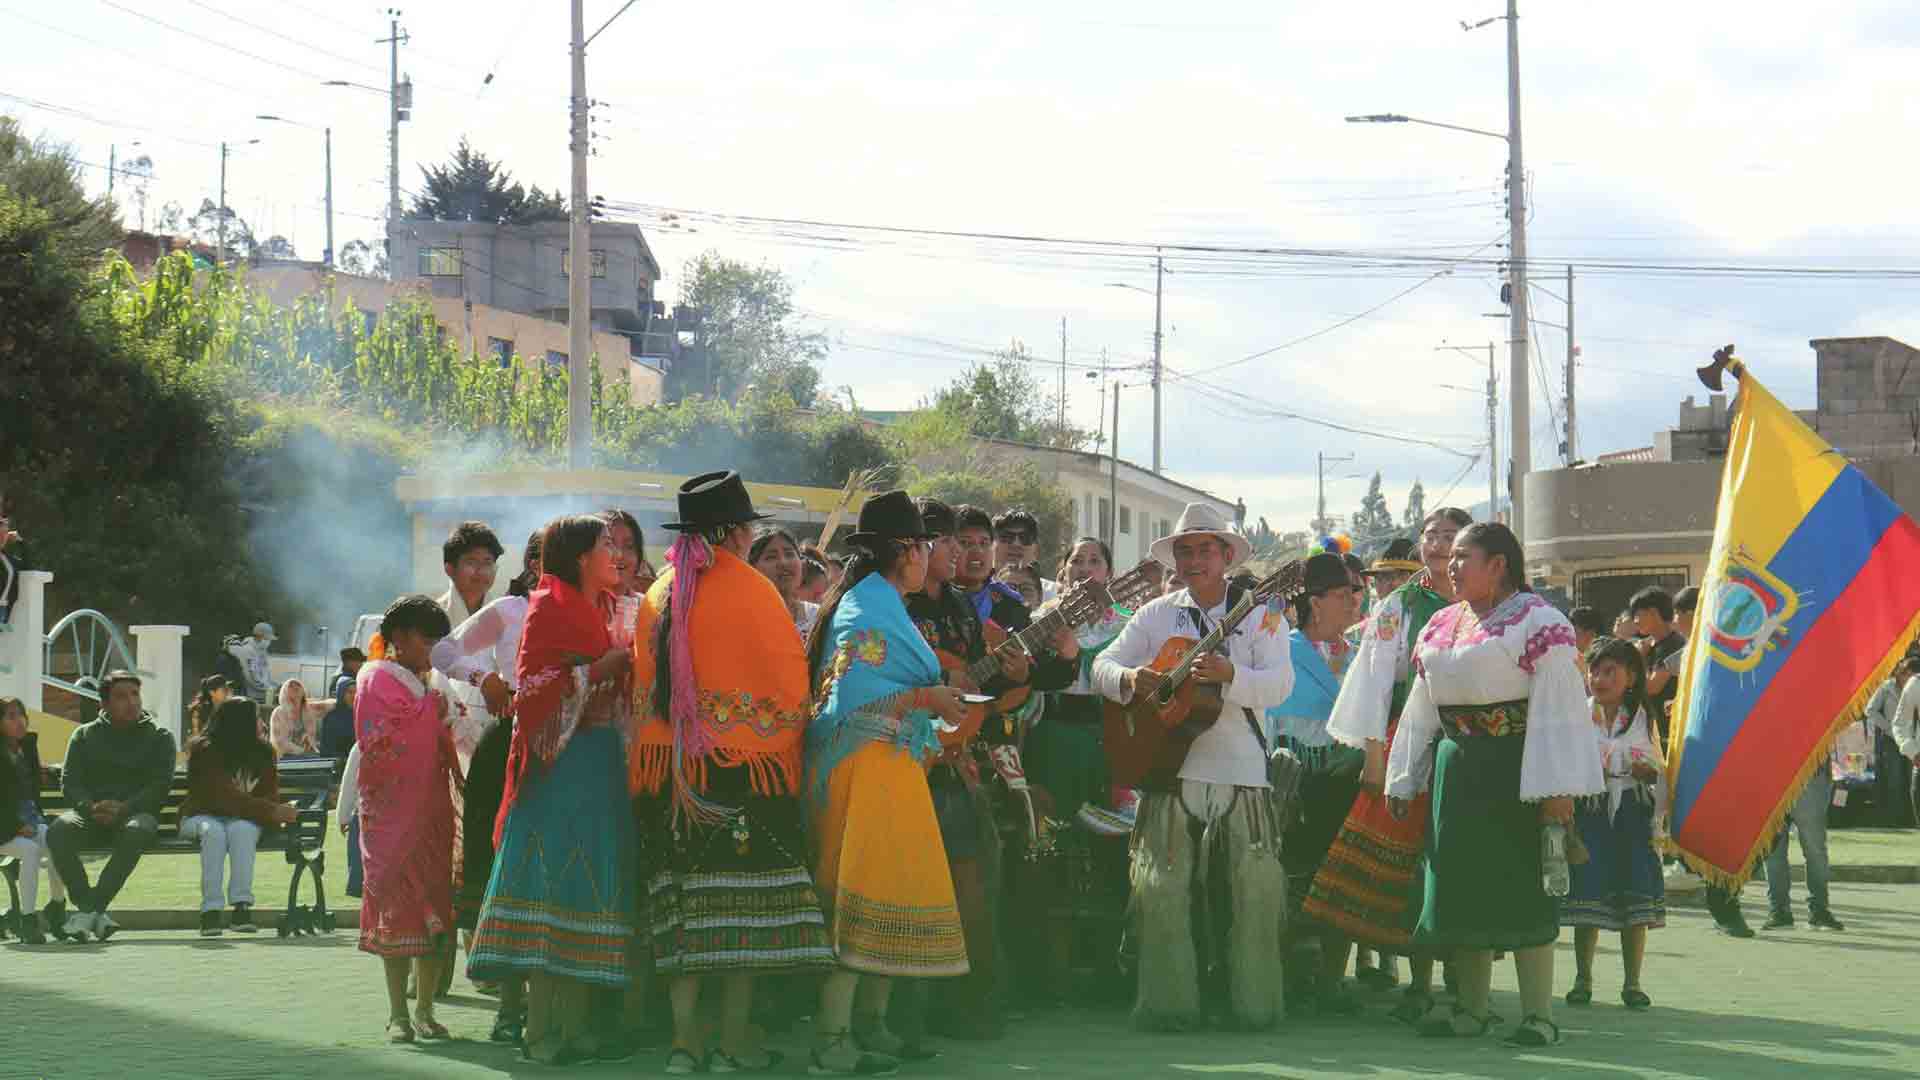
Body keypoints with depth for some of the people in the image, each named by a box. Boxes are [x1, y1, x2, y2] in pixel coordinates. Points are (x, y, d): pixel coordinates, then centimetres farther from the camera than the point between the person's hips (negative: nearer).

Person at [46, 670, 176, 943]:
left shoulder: (159, 737, 11)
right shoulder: (84, 735, 16)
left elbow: (161, 785, -1)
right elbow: (69, 781, 7)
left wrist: (123, 808, -18)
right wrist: (90, 808, -16)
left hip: (137, 812, -2)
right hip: (90, 815, 2)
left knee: (137, 831, -39)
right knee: (59, 829, -32)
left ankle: (89, 908, -34)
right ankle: (96, 912, -31)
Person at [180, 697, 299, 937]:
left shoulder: (262, 753, 5)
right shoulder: (204, 751, -13)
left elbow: (269, 793, 0)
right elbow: (224, 797, -23)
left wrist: (278, 812, -26)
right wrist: (271, 810, -32)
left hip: (243, 820, 3)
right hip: (201, 816, -3)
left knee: (241, 829, -33)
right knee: (214, 831, -37)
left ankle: (241, 907, -41)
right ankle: (210, 910, -40)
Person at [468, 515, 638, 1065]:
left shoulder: (602, 610, 19)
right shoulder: (549, 608, -4)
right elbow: (532, 687, -13)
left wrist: (629, 665, 7)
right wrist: (599, 668, -16)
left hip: (601, 764, 8)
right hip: (561, 766, -8)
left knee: (586, 895, 5)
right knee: (553, 892, -11)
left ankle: (573, 1024, 6)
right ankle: (542, 1031, -11)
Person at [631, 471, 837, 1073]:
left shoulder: (659, 595, 9)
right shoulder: (752, 590, -8)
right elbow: (792, 683, -5)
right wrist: (789, 732, 12)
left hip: (667, 767, 5)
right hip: (743, 762, -5)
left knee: (684, 899, 7)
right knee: (745, 900, 0)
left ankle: (685, 1038, 4)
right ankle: (734, 1041, -1)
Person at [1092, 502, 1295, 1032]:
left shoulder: (1262, 615, 6)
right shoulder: (1156, 615, 13)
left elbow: (1279, 685, -7)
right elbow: (1102, 666, 10)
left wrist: (1230, 675, -25)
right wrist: (1129, 679, -13)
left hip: (1243, 772, -1)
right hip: (1171, 770, 1)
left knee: (1257, 888, -5)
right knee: (1160, 886, -6)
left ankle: (1253, 1002, 6)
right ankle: (1167, 1002, 2)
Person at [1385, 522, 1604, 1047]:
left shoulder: (1536, 621, -8)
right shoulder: (1441, 626, 16)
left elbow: (1557, 706, -14)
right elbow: (1421, 708, 21)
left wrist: (1556, 788, -21)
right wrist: (1402, 781, 18)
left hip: (1514, 767, -7)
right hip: (1457, 767, 8)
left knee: (1523, 886, -6)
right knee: (1462, 887, 9)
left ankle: (1538, 1014, -1)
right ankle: (1472, 1009, 17)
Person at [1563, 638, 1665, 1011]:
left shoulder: (1643, 719, 8)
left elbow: (1661, 770, 15)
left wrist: (1650, 772, -6)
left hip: (1633, 815, 1)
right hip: (1588, 814, -1)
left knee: (1635, 898, 0)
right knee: (1588, 894, -2)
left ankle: (1632, 982, 10)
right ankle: (1583, 979, 11)